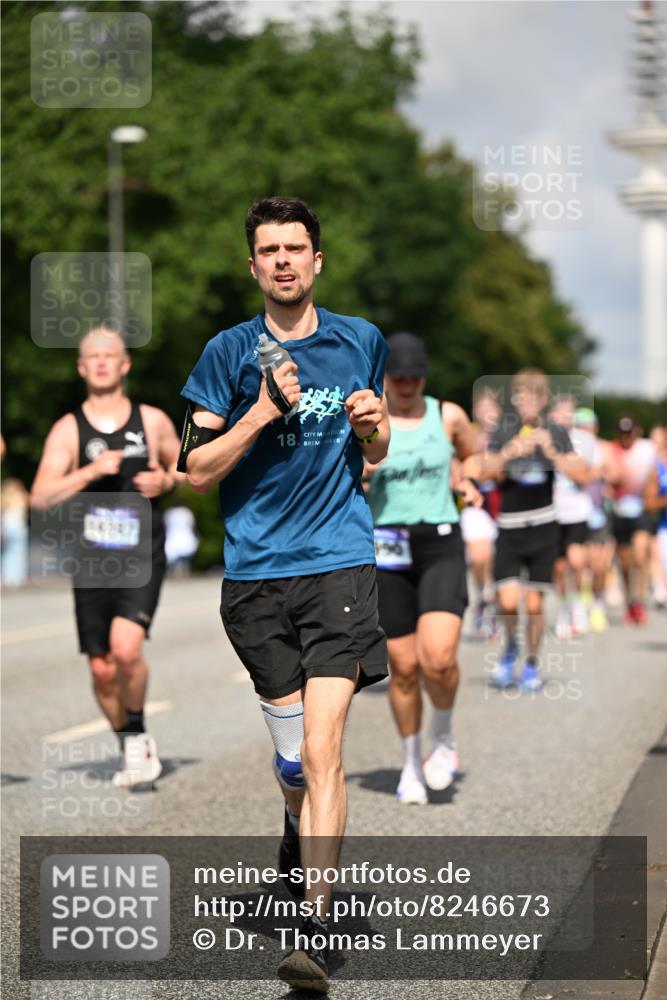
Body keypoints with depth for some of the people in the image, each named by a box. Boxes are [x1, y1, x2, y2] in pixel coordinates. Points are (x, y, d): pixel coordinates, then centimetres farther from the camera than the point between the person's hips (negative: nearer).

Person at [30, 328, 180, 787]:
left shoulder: (153, 421, 3)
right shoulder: (68, 429, 0)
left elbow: (183, 465, 20)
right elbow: (41, 497, -9)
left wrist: (164, 480, -2)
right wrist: (91, 471, -21)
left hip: (142, 556, -1)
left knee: (126, 648, -23)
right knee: (102, 670, 5)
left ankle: (138, 734, 2)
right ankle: (132, 748, 29)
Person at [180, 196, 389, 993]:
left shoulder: (362, 342, 9)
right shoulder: (229, 353, 2)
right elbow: (197, 471, -1)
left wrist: (372, 427, -1)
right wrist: (263, 413, -13)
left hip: (340, 561, 0)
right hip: (255, 574, 1)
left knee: (320, 748, -14)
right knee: (293, 754, 7)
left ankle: (315, 929, -14)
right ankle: (301, 828, 43)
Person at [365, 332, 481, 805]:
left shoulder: (448, 416, 5)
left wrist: (466, 482, 3)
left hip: (442, 545, 0)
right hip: (388, 551, 0)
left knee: (438, 656, -19)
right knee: (403, 667, 2)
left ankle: (443, 739, 8)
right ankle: (412, 764, 21)